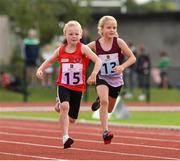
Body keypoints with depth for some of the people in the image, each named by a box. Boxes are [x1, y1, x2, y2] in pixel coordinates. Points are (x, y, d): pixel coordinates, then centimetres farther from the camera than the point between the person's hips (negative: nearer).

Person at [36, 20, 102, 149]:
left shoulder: (83, 48, -10)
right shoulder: (61, 50, -2)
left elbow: (98, 61, -19)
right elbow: (49, 61, 15)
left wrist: (93, 75, -34)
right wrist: (40, 69, -3)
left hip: (78, 87, 0)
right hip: (63, 85, 0)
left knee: (72, 119, 7)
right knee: (65, 107, -30)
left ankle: (61, 107, 43)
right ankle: (65, 137, -26)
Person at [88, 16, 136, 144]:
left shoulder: (118, 42, -12)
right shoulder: (95, 44, -9)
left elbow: (132, 58, -10)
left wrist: (123, 66, -25)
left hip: (116, 80, 1)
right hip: (102, 79, -1)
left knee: (109, 109, 15)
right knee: (104, 102, -27)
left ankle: (100, 101, 51)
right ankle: (105, 132, -25)